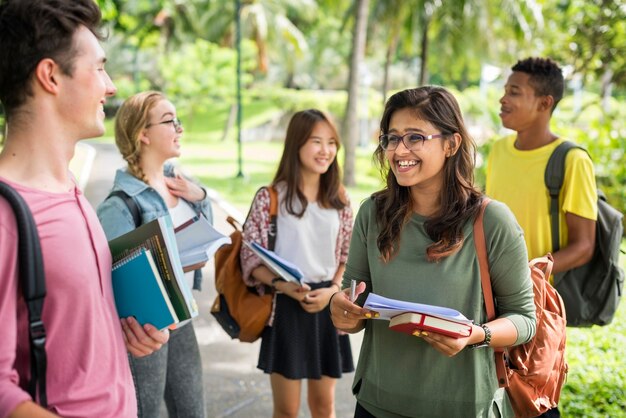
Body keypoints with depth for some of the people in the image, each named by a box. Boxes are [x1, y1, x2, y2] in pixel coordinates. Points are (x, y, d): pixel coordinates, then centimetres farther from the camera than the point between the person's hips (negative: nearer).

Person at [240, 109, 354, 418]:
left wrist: (332, 291, -8)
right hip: (285, 308, -3)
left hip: (328, 307, 4)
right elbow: (250, 258, -6)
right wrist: (282, 285, -21)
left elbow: (347, 257, 9)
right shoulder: (270, 198, -8)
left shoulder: (339, 200, 4)